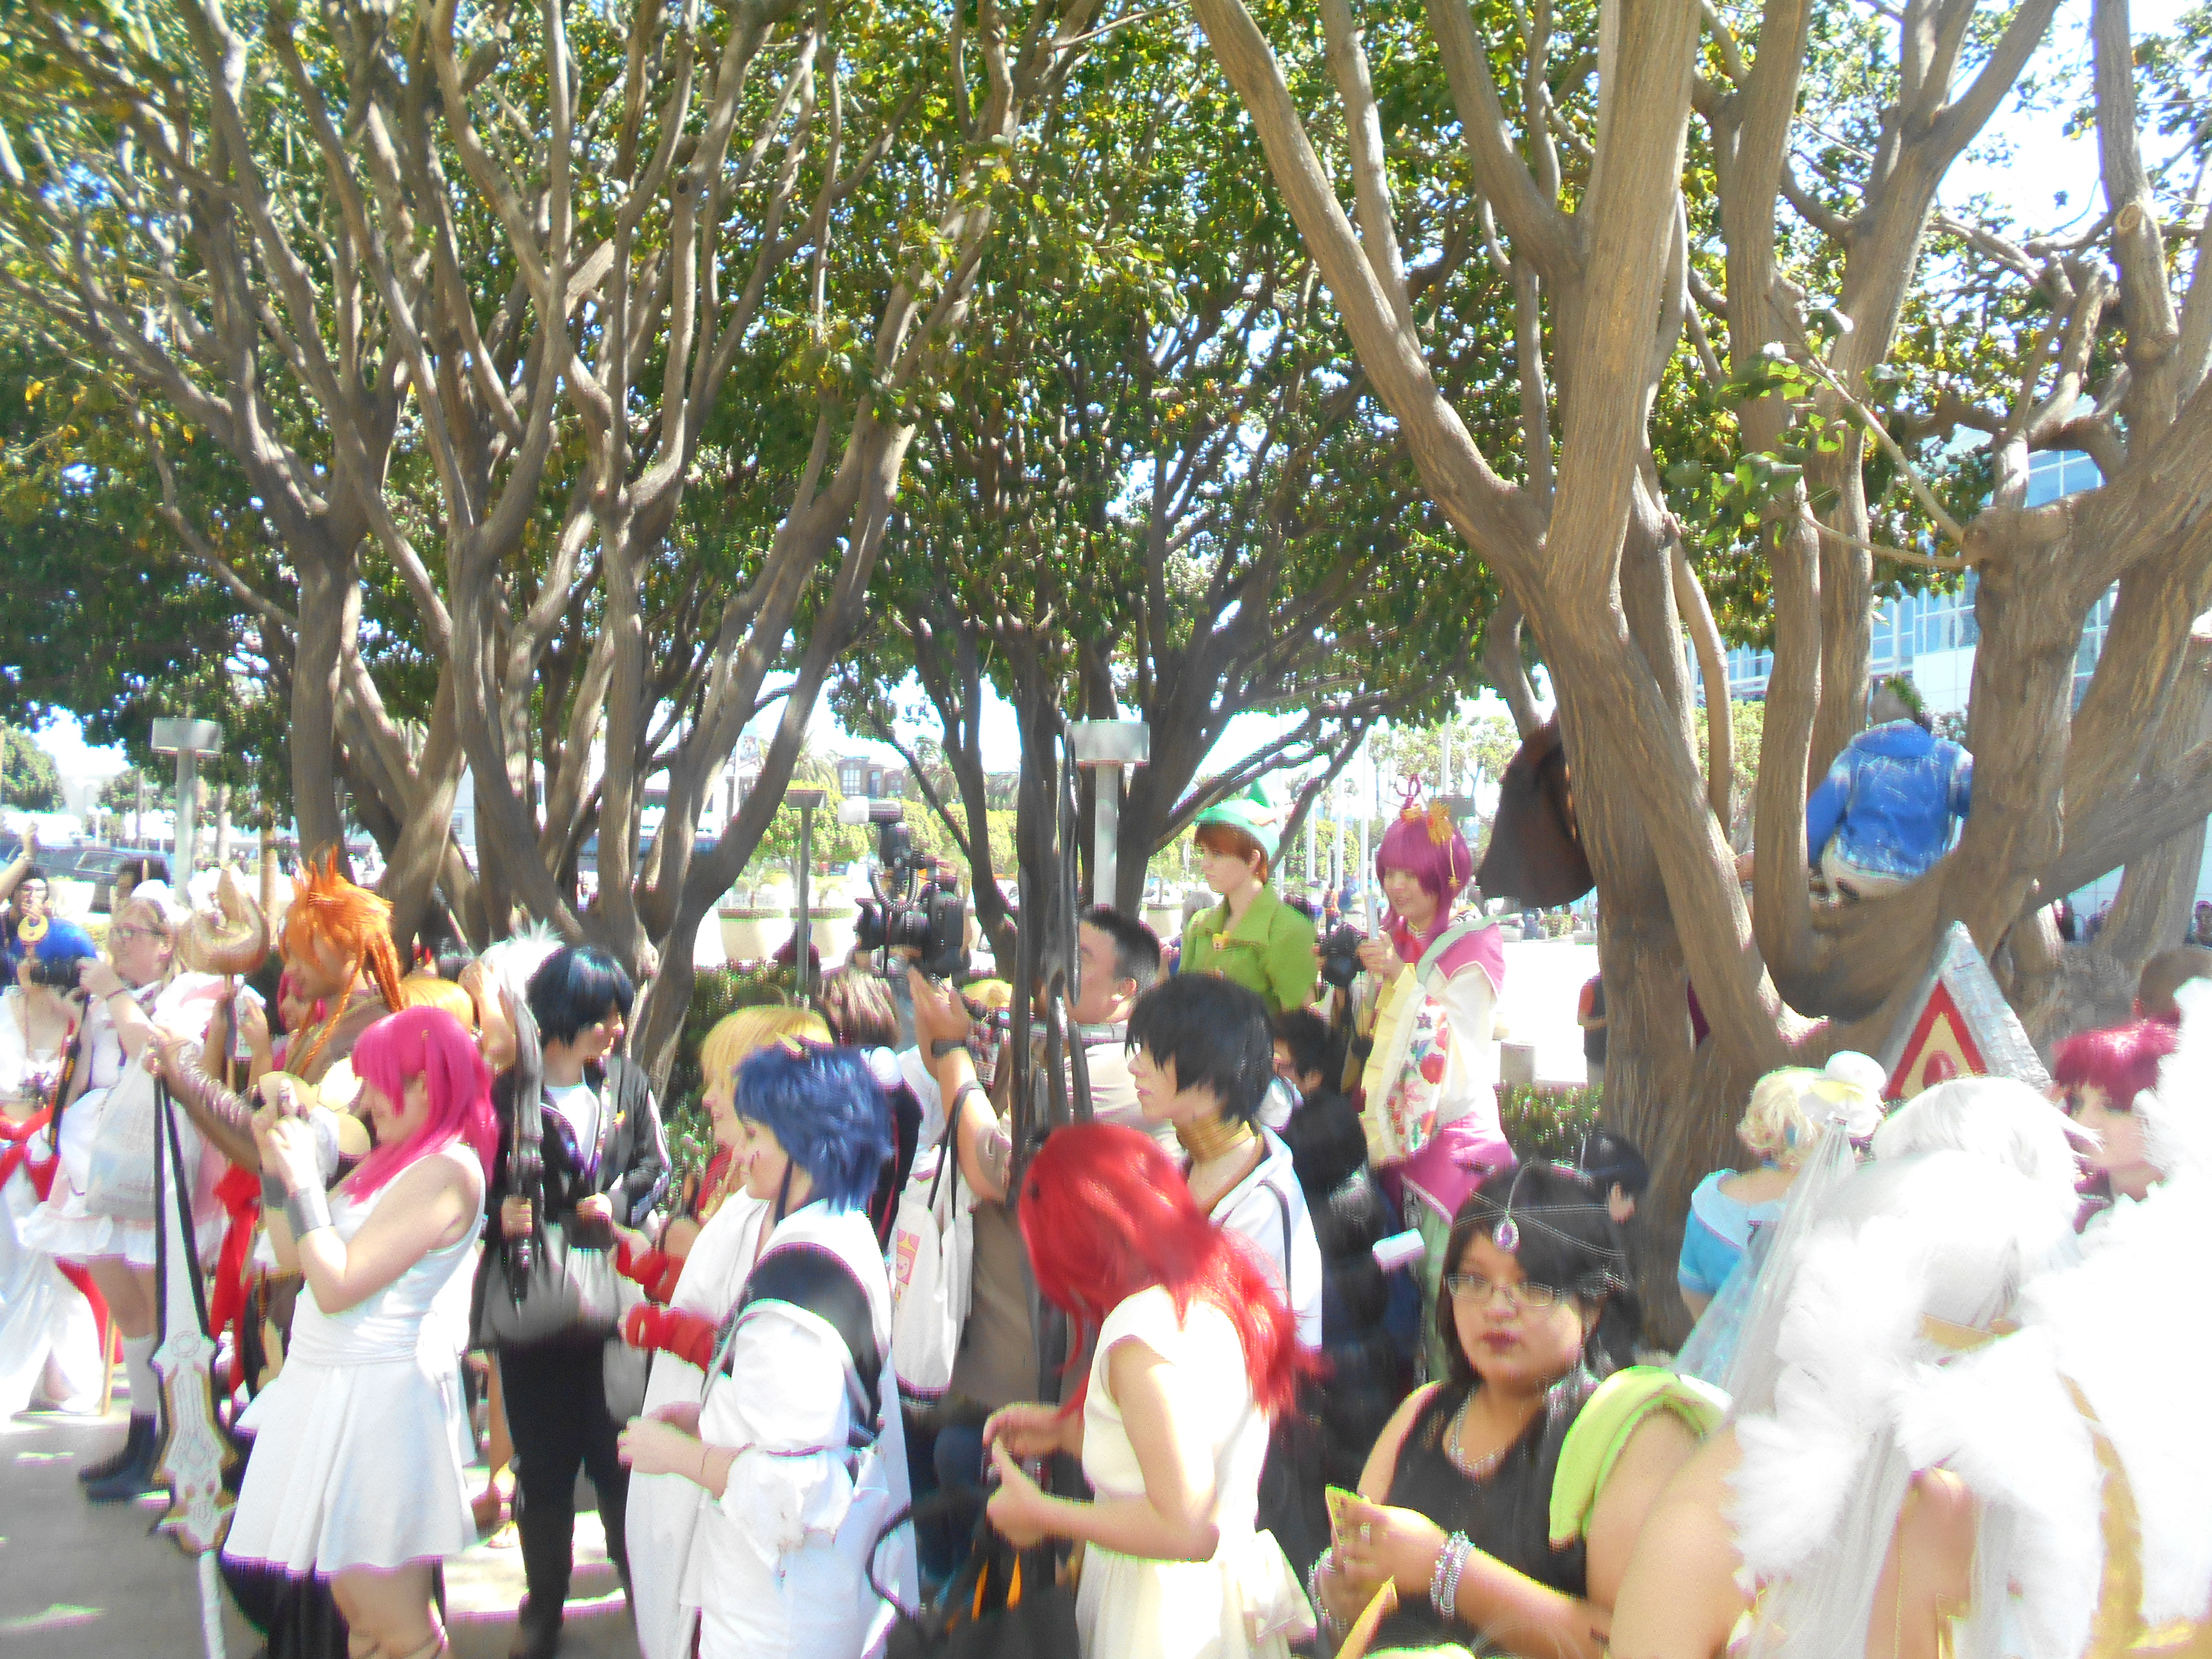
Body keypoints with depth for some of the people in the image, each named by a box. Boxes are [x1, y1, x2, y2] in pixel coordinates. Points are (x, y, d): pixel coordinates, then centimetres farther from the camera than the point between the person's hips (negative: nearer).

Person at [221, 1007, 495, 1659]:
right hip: (327, 1383, 9)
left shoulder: (446, 1171, -17)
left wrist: (302, 1179, -14)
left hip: (373, 1399, -9)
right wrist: (276, 1158, 8)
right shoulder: (397, 1159, 12)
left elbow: (337, 1286, -21)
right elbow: (292, 1253, 16)